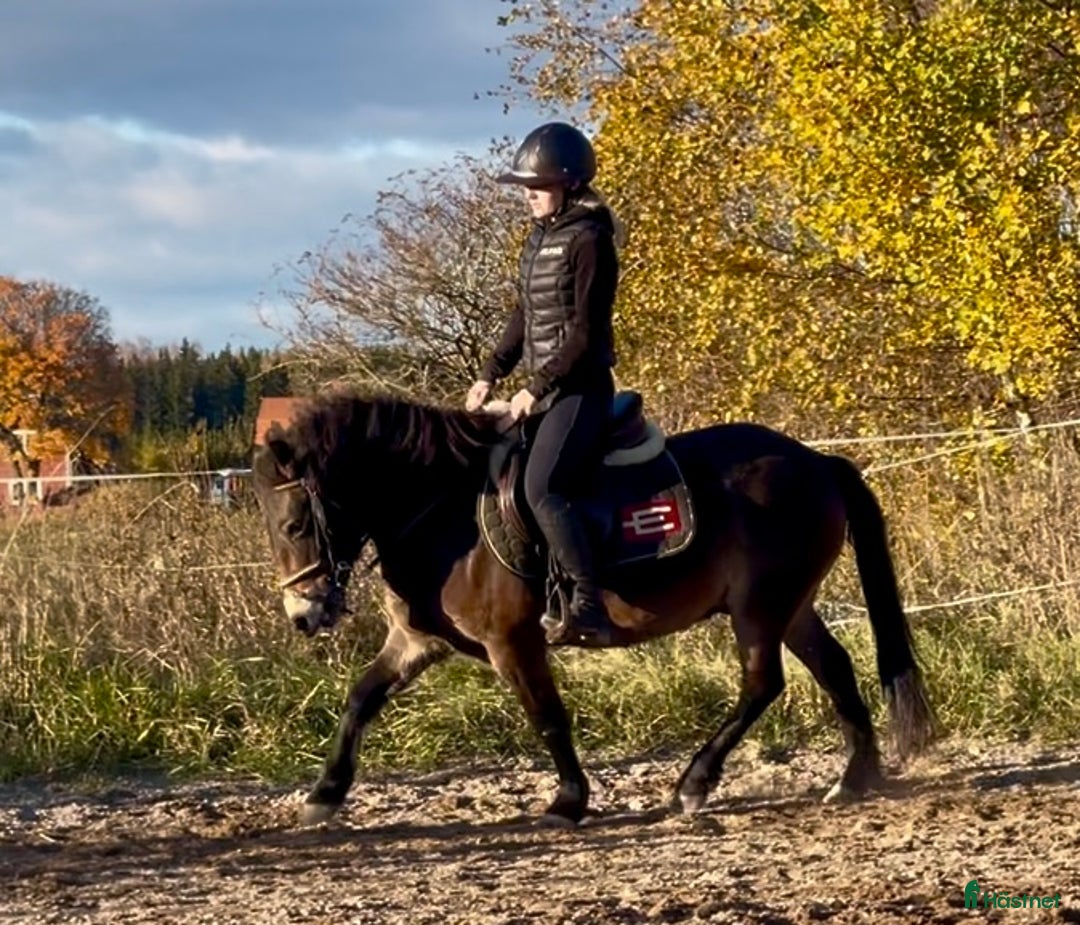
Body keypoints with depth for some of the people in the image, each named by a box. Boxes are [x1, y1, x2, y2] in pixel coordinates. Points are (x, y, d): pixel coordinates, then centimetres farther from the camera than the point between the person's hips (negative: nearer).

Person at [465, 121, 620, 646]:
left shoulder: (588, 239, -13)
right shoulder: (540, 238, 13)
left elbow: (586, 330, -17)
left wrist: (538, 387, -16)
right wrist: (490, 374, 9)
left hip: (579, 387, -10)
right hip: (544, 386, 10)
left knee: (542, 488, -25)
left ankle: (588, 607, -26)